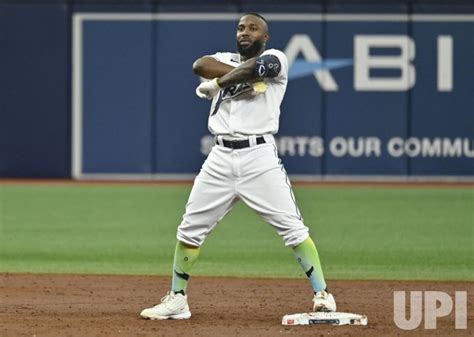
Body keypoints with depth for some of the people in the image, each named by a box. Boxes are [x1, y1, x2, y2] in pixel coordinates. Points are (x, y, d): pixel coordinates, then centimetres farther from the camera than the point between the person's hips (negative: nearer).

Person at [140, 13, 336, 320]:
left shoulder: (275, 59, 3)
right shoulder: (226, 60, 16)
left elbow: (255, 67, -19)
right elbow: (200, 65, -6)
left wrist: (218, 82, -5)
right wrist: (246, 75, -15)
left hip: (259, 157, -5)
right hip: (220, 158, 5)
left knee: (293, 227, -10)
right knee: (190, 228, 6)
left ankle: (322, 294, -7)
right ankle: (177, 300, 14)